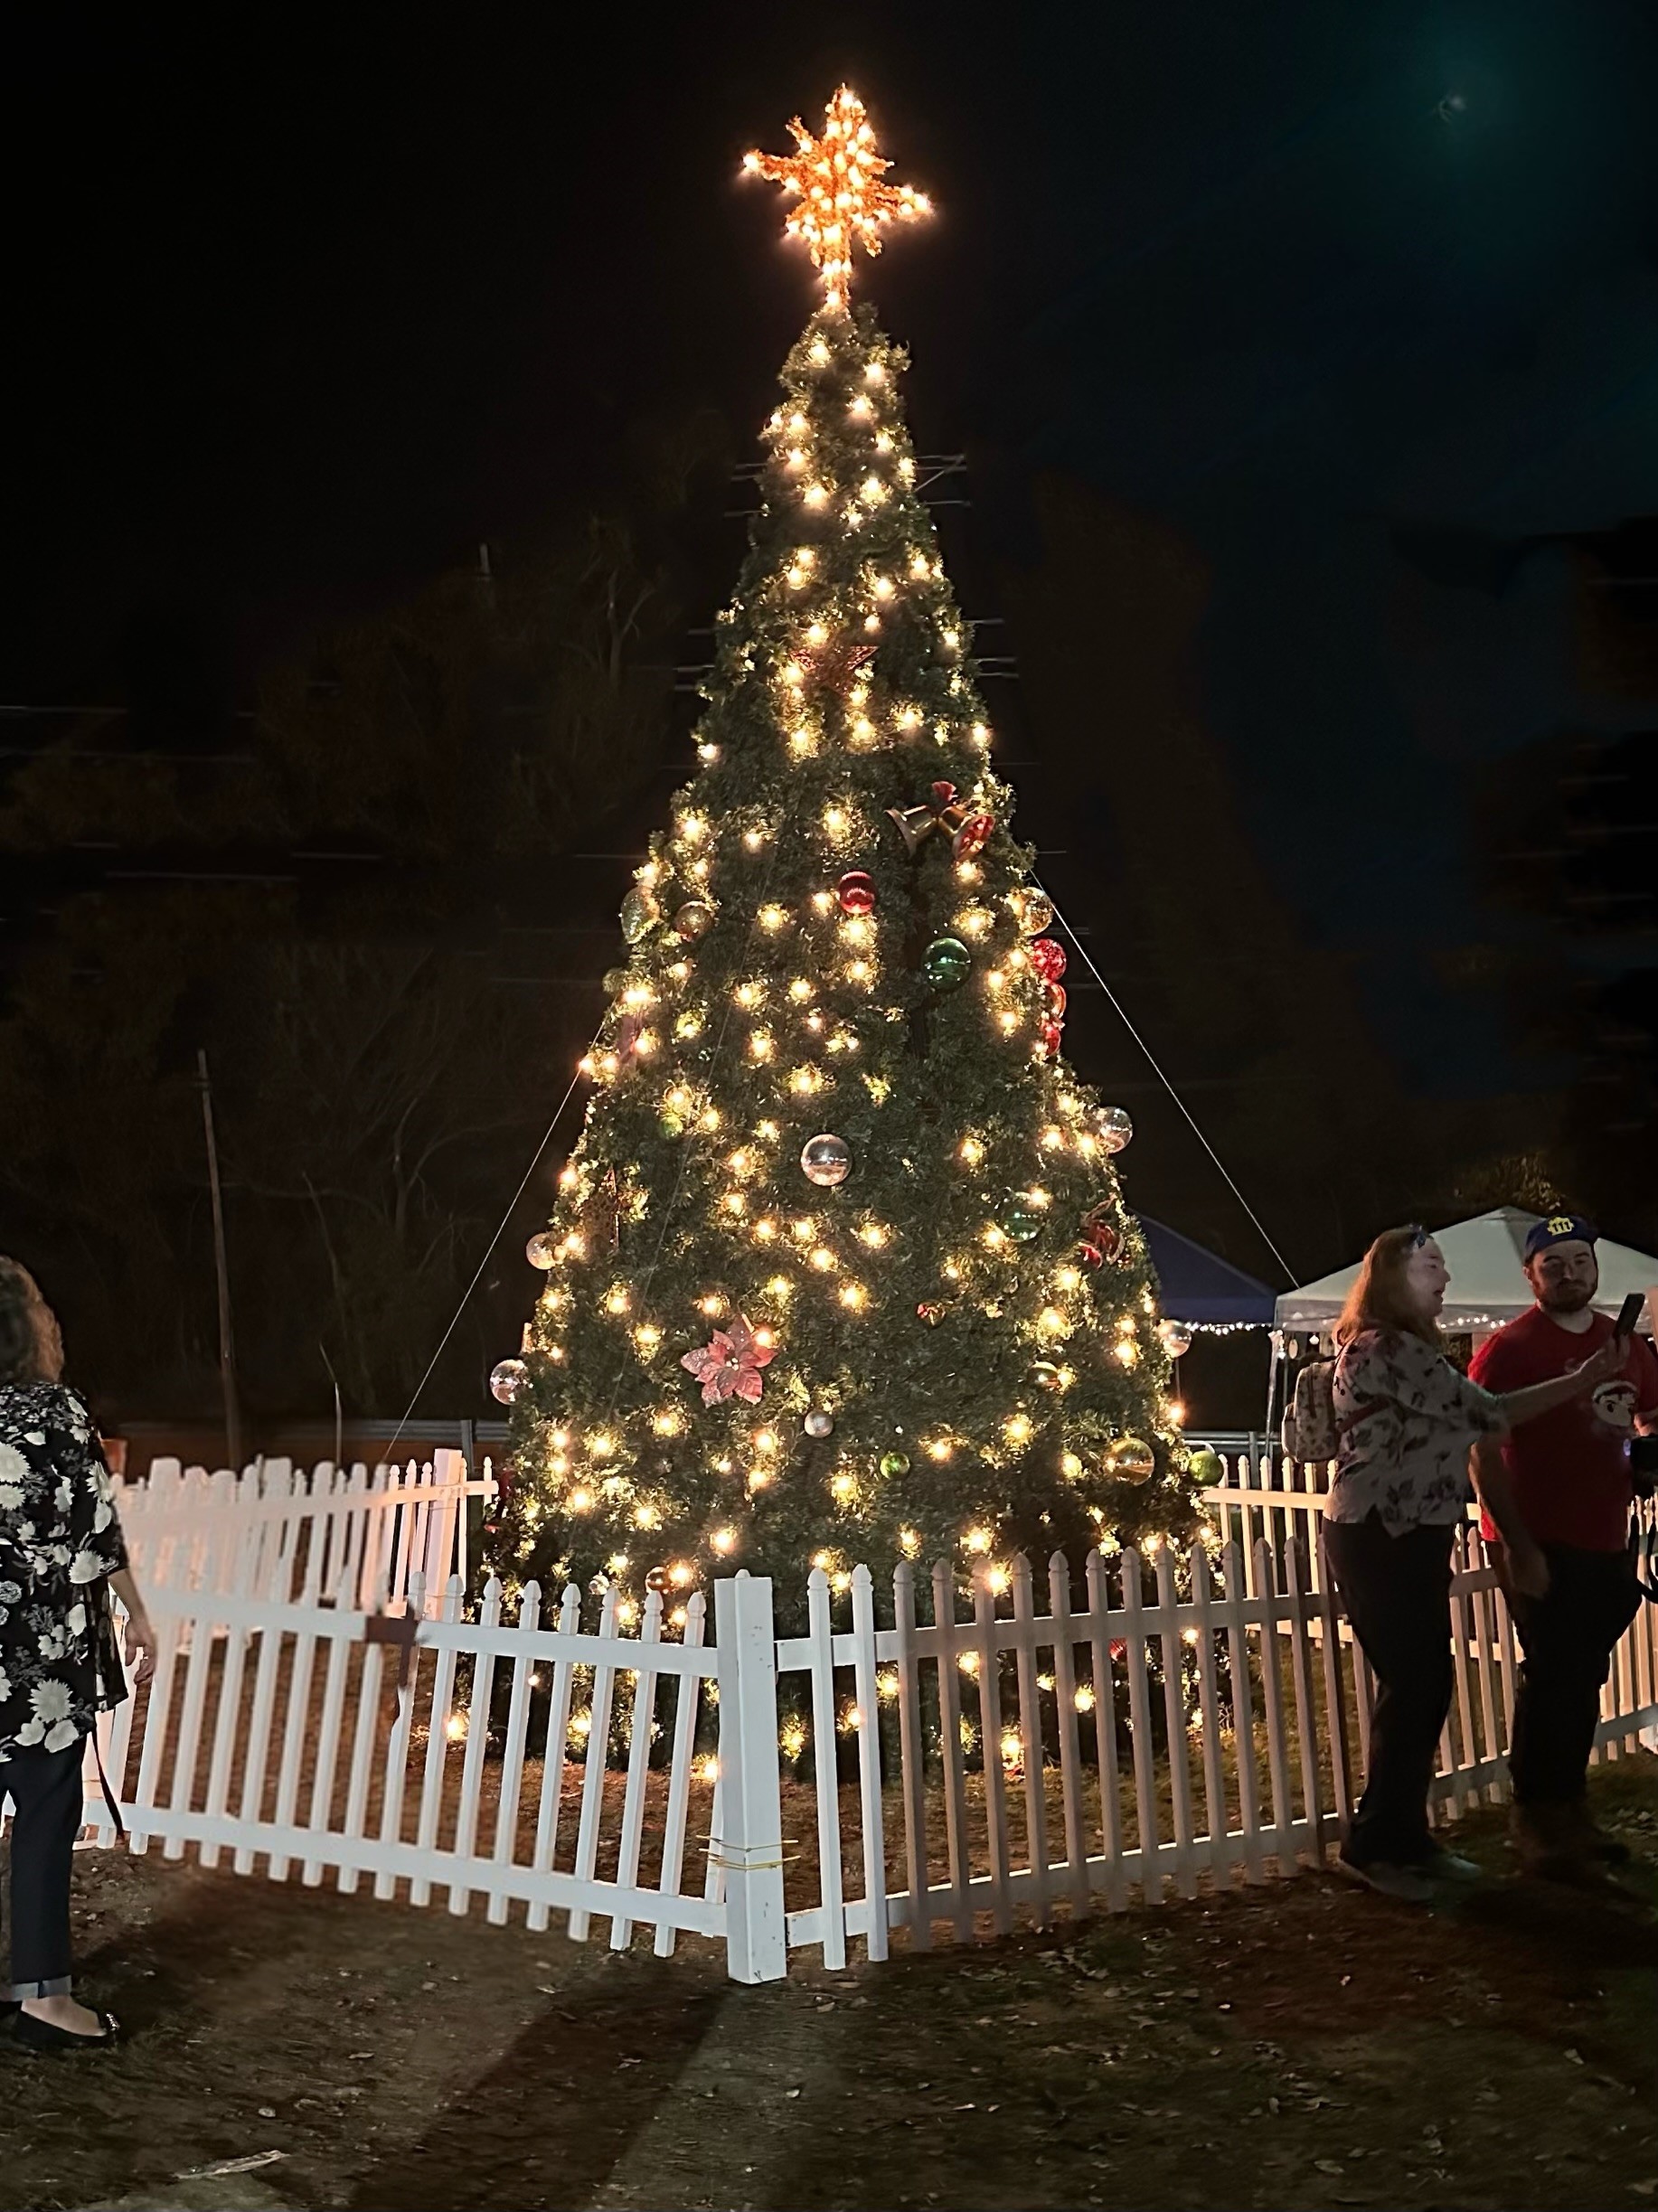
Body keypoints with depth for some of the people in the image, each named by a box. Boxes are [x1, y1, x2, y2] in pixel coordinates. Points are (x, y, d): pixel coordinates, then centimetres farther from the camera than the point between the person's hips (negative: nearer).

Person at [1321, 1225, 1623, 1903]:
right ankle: (1374, 1845, 8)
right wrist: (1579, 1383, -15)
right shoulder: (1385, 1349, -18)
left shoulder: (1403, 1348, 17)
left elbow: (1452, 1424, 23)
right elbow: (1480, 1412, -20)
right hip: (1379, 1543, -10)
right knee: (1412, 1689, -4)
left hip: (1406, 1539, 10)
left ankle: (1406, 1836, 21)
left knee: (1427, 1687, 12)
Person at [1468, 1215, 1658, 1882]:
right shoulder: (1507, 1349, -11)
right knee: (1553, 1679, -3)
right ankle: (1538, 1823, 9)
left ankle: (1569, 1812, 26)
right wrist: (1516, 1545, -19)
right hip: (1539, 1544, -6)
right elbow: (1483, 1453, -14)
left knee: (1583, 1681, 14)